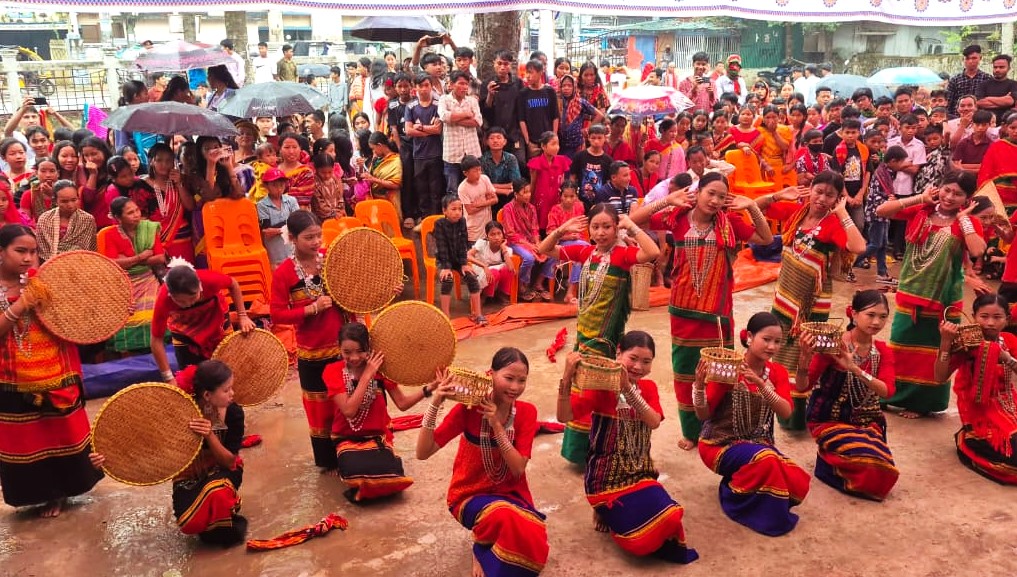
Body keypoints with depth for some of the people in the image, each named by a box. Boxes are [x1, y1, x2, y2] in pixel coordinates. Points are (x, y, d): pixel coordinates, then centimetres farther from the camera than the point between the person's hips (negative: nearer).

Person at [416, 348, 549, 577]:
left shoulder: (526, 412, -9)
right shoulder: (469, 408, -16)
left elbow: (518, 469, -16)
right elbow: (423, 453, -21)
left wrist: (496, 426, -26)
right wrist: (434, 404, -33)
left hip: (511, 494, 3)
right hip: (471, 495, -3)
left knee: (534, 545, -25)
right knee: (507, 518, -35)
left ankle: (487, 553, 7)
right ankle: (483, 548, -2)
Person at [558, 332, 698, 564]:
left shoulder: (648, 388, 4)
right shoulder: (601, 387, -10)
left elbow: (654, 422, -16)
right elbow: (564, 416, -22)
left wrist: (628, 388, -27)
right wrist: (567, 378, -37)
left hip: (640, 472, 5)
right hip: (607, 476, -5)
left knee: (670, 518, -20)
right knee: (642, 538, -19)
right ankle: (610, 514, 12)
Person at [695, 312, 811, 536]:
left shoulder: (778, 373, 1)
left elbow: (786, 412, -16)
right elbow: (703, 415, -13)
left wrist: (761, 384, -32)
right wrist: (699, 386, -33)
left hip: (758, 442, 5)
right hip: (720, 442, -5)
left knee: (798, 484, -17)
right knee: (765, 460, -34)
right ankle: (735, 495, -4)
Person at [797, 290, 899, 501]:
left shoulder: (883, 352, 2)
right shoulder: (833, 345, -14)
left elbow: (887, 391, -16)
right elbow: (802, 387, -17)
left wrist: (855, 369, -32)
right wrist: (805, 357, -37)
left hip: (865, 422, 5)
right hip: (829, 420, -5)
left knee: (885, 472, -17)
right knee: (873, 463, -26)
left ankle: (832, 457, 9)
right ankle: (829, 462, 4)